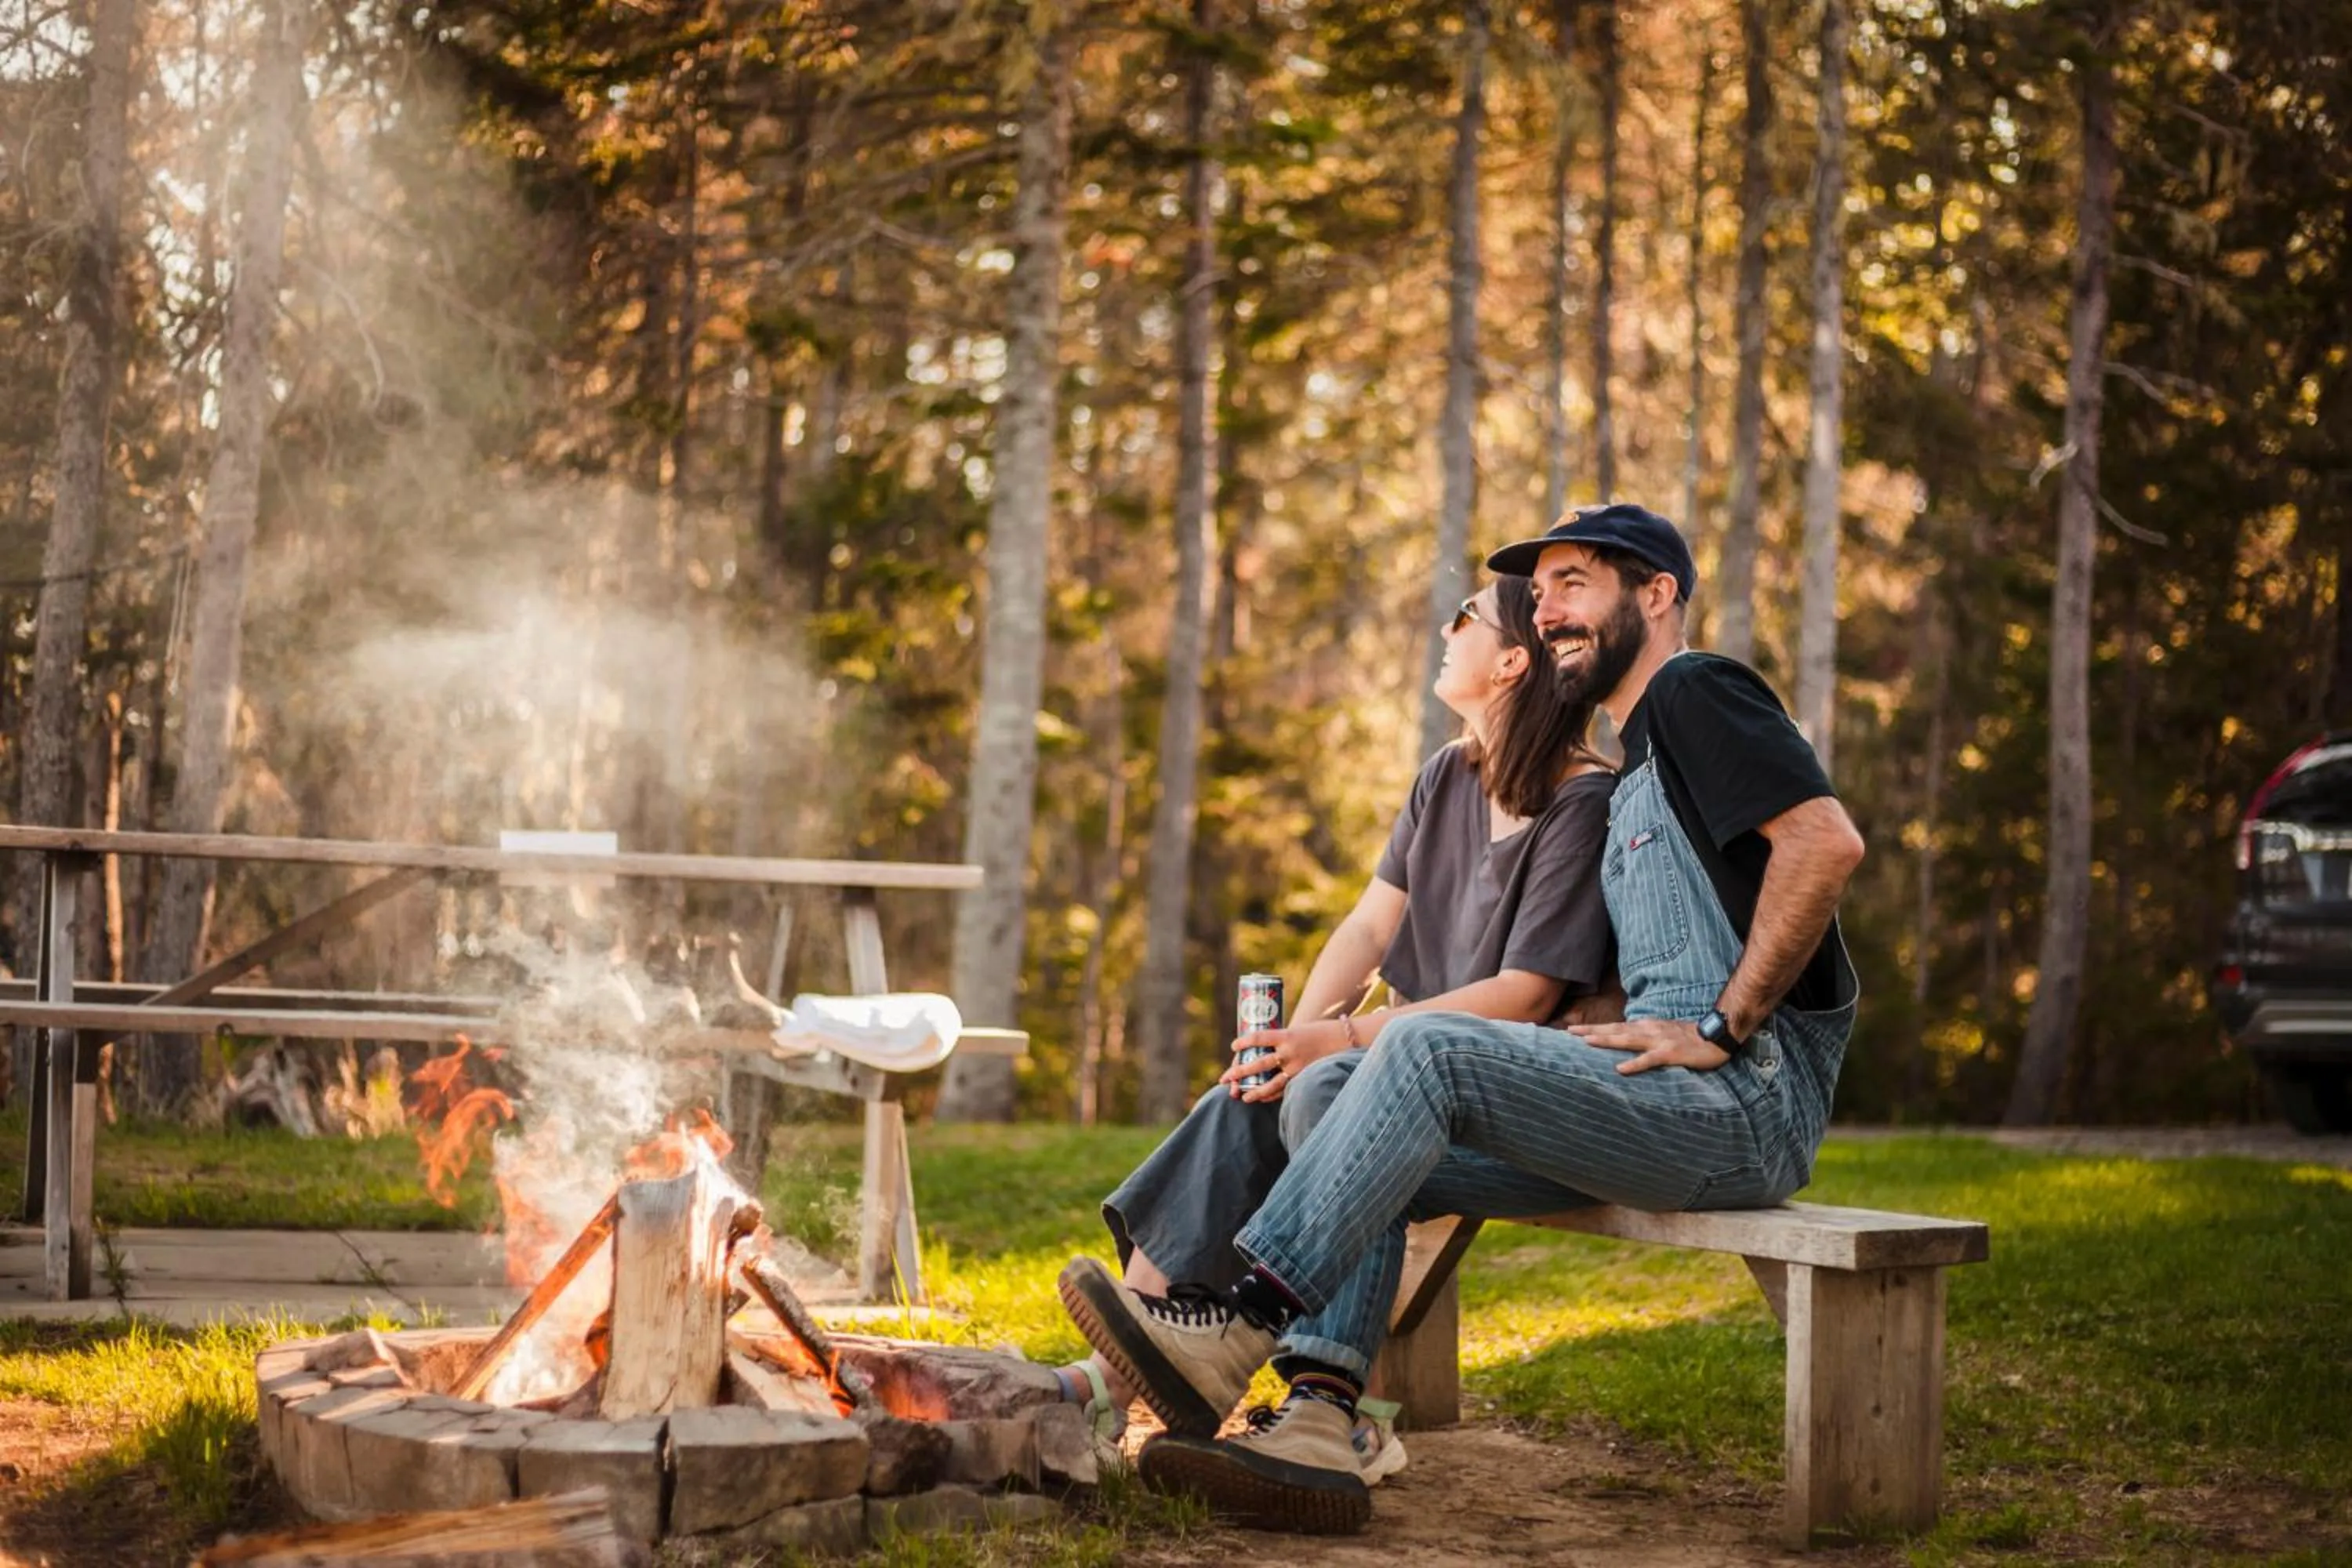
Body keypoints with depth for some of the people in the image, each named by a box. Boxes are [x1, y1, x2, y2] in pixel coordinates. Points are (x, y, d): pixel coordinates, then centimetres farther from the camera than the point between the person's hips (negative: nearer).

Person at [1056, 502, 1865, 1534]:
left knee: (1427, 1050, -24)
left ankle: (1229, 1338, -25)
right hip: (1675, 1107, 9)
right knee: (1388, 1166, -3)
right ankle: (1316, 1430, -19)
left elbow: (1827, 840, -17)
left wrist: (1723, 1028, -18)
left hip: (1747, 1095, -9)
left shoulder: (1695, 691, -1)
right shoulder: (1630, 777, 28)